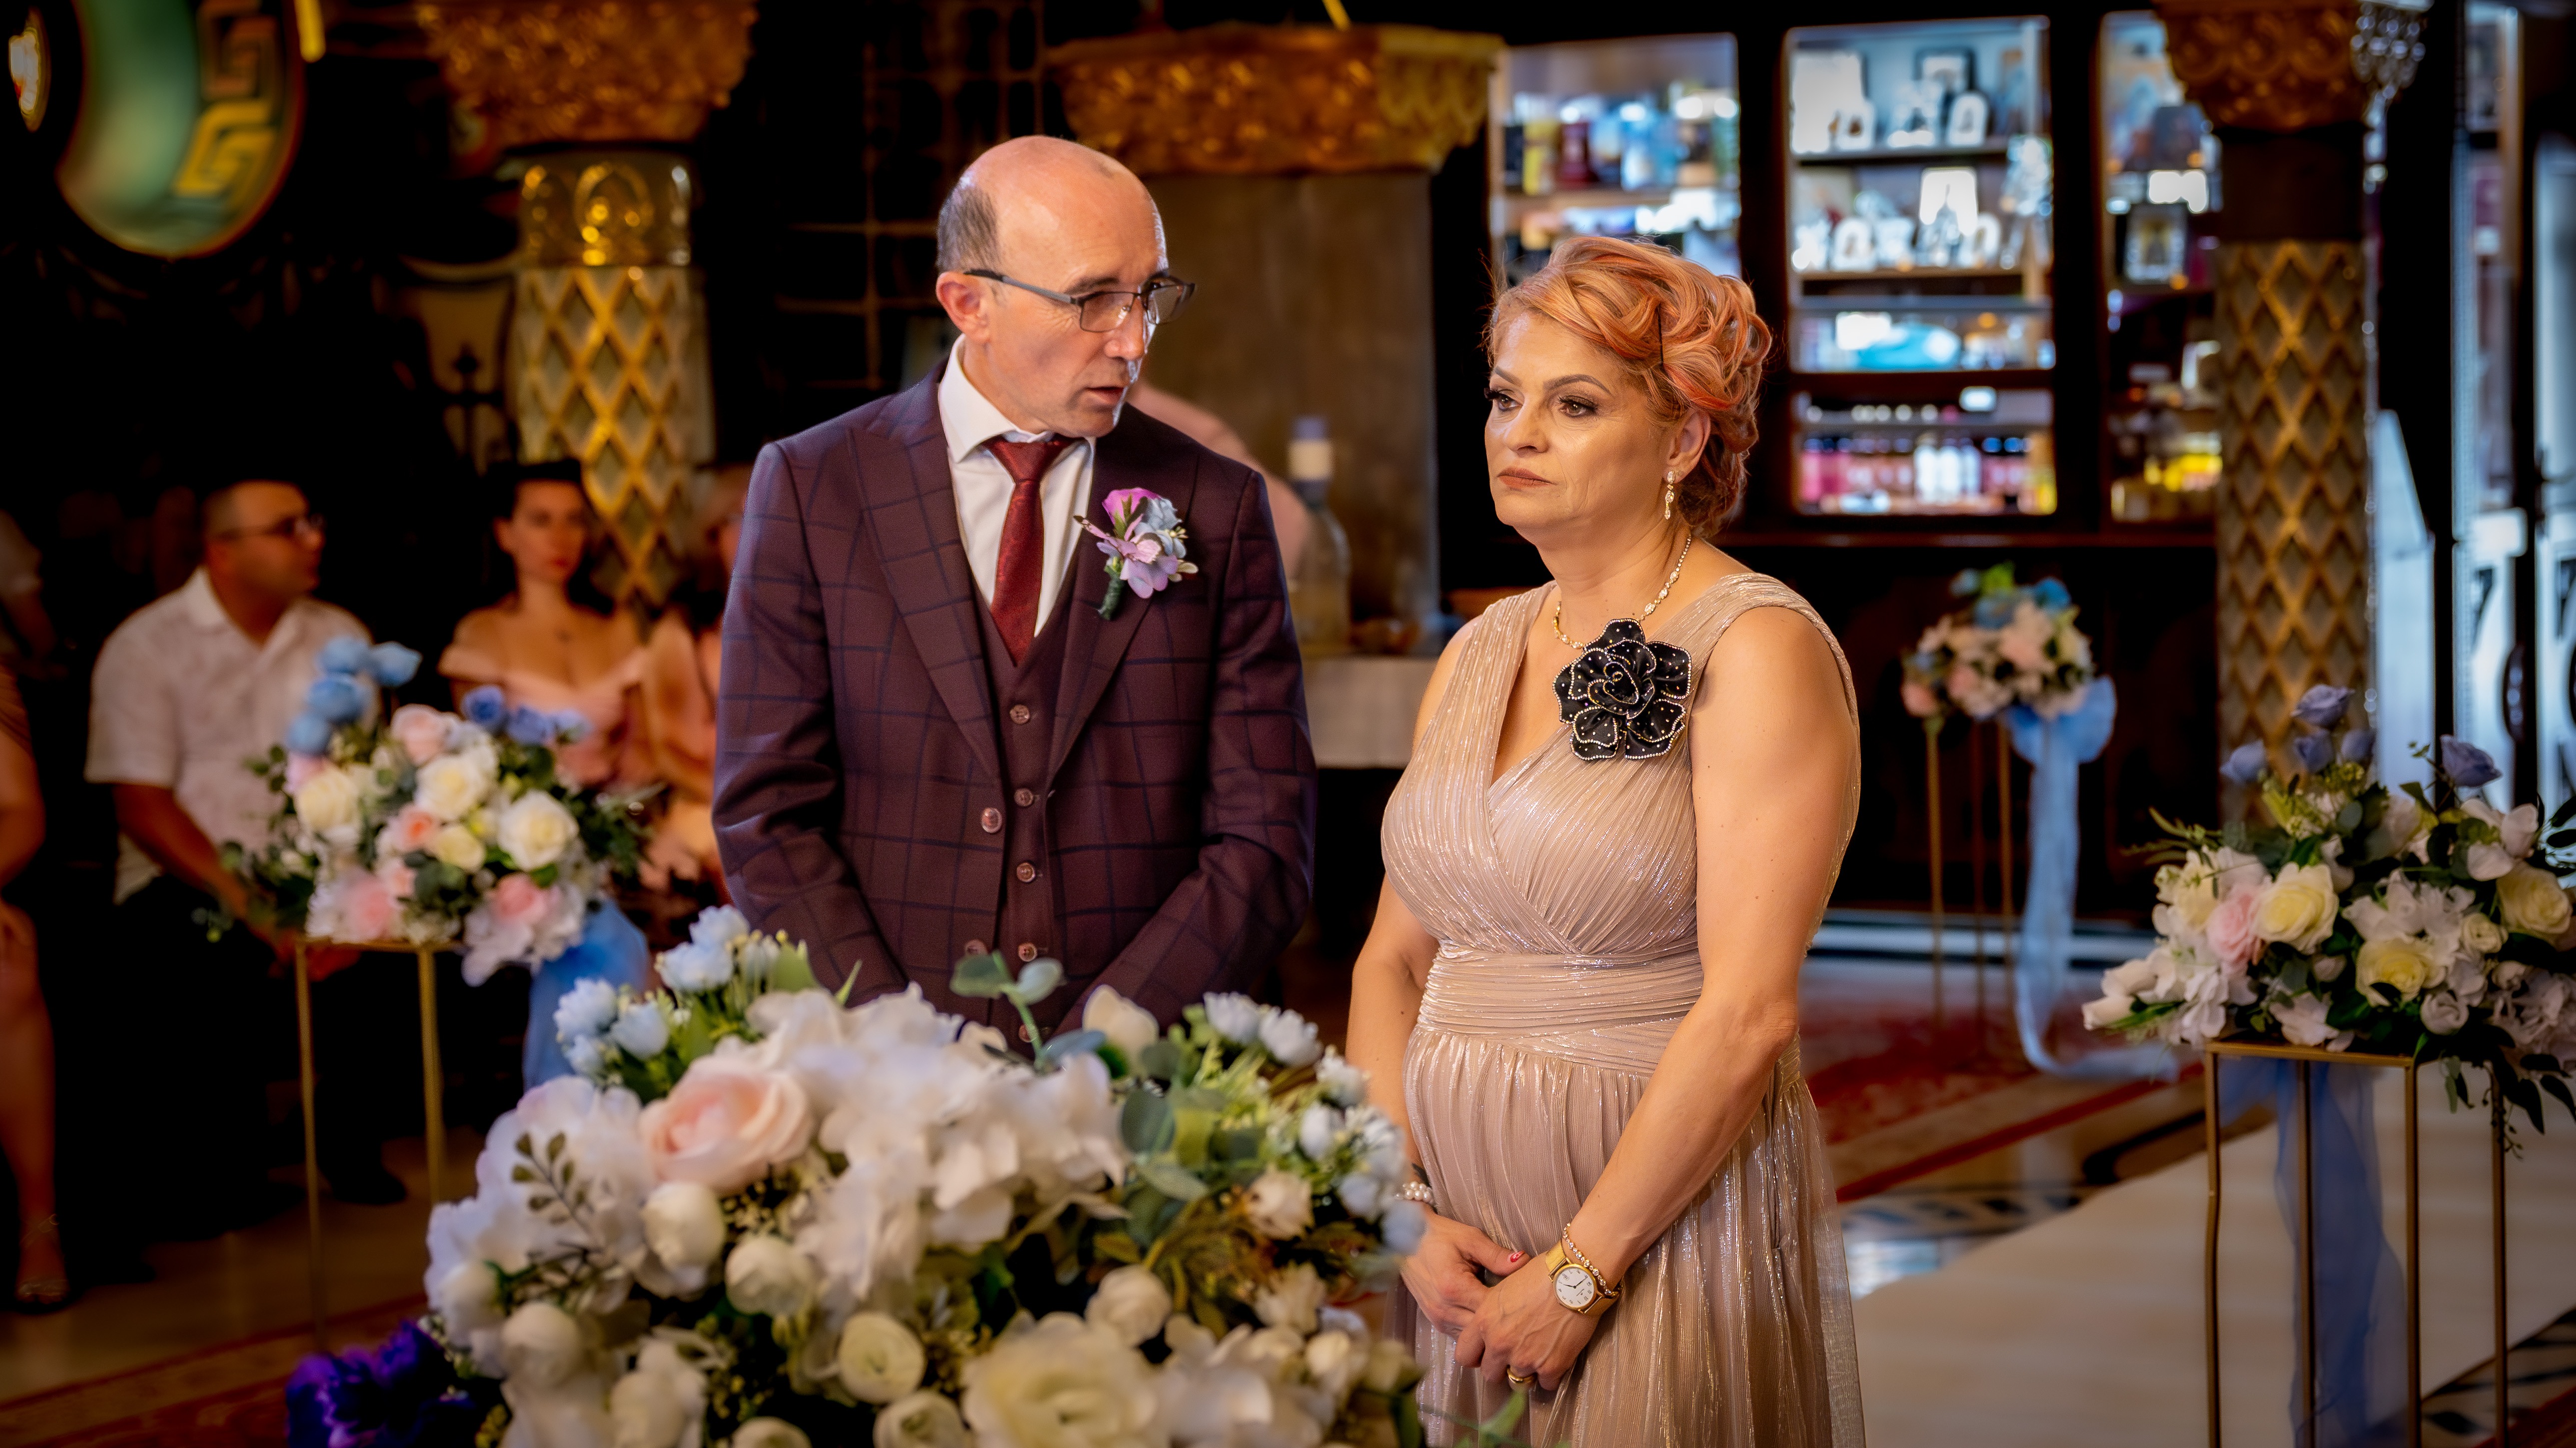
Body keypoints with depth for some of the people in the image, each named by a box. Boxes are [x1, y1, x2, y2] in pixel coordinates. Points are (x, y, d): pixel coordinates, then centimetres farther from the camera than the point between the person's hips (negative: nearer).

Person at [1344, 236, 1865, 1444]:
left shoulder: (1757, 649, -10)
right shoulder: (1479, 653, 10)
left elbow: (1746, 1014, -17)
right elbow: (1393, 955, 9)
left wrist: (1580, 1272, -17)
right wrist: (1403, 1207, -5)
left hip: (1662, 1215, -6)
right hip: (1458, 1242, 6)